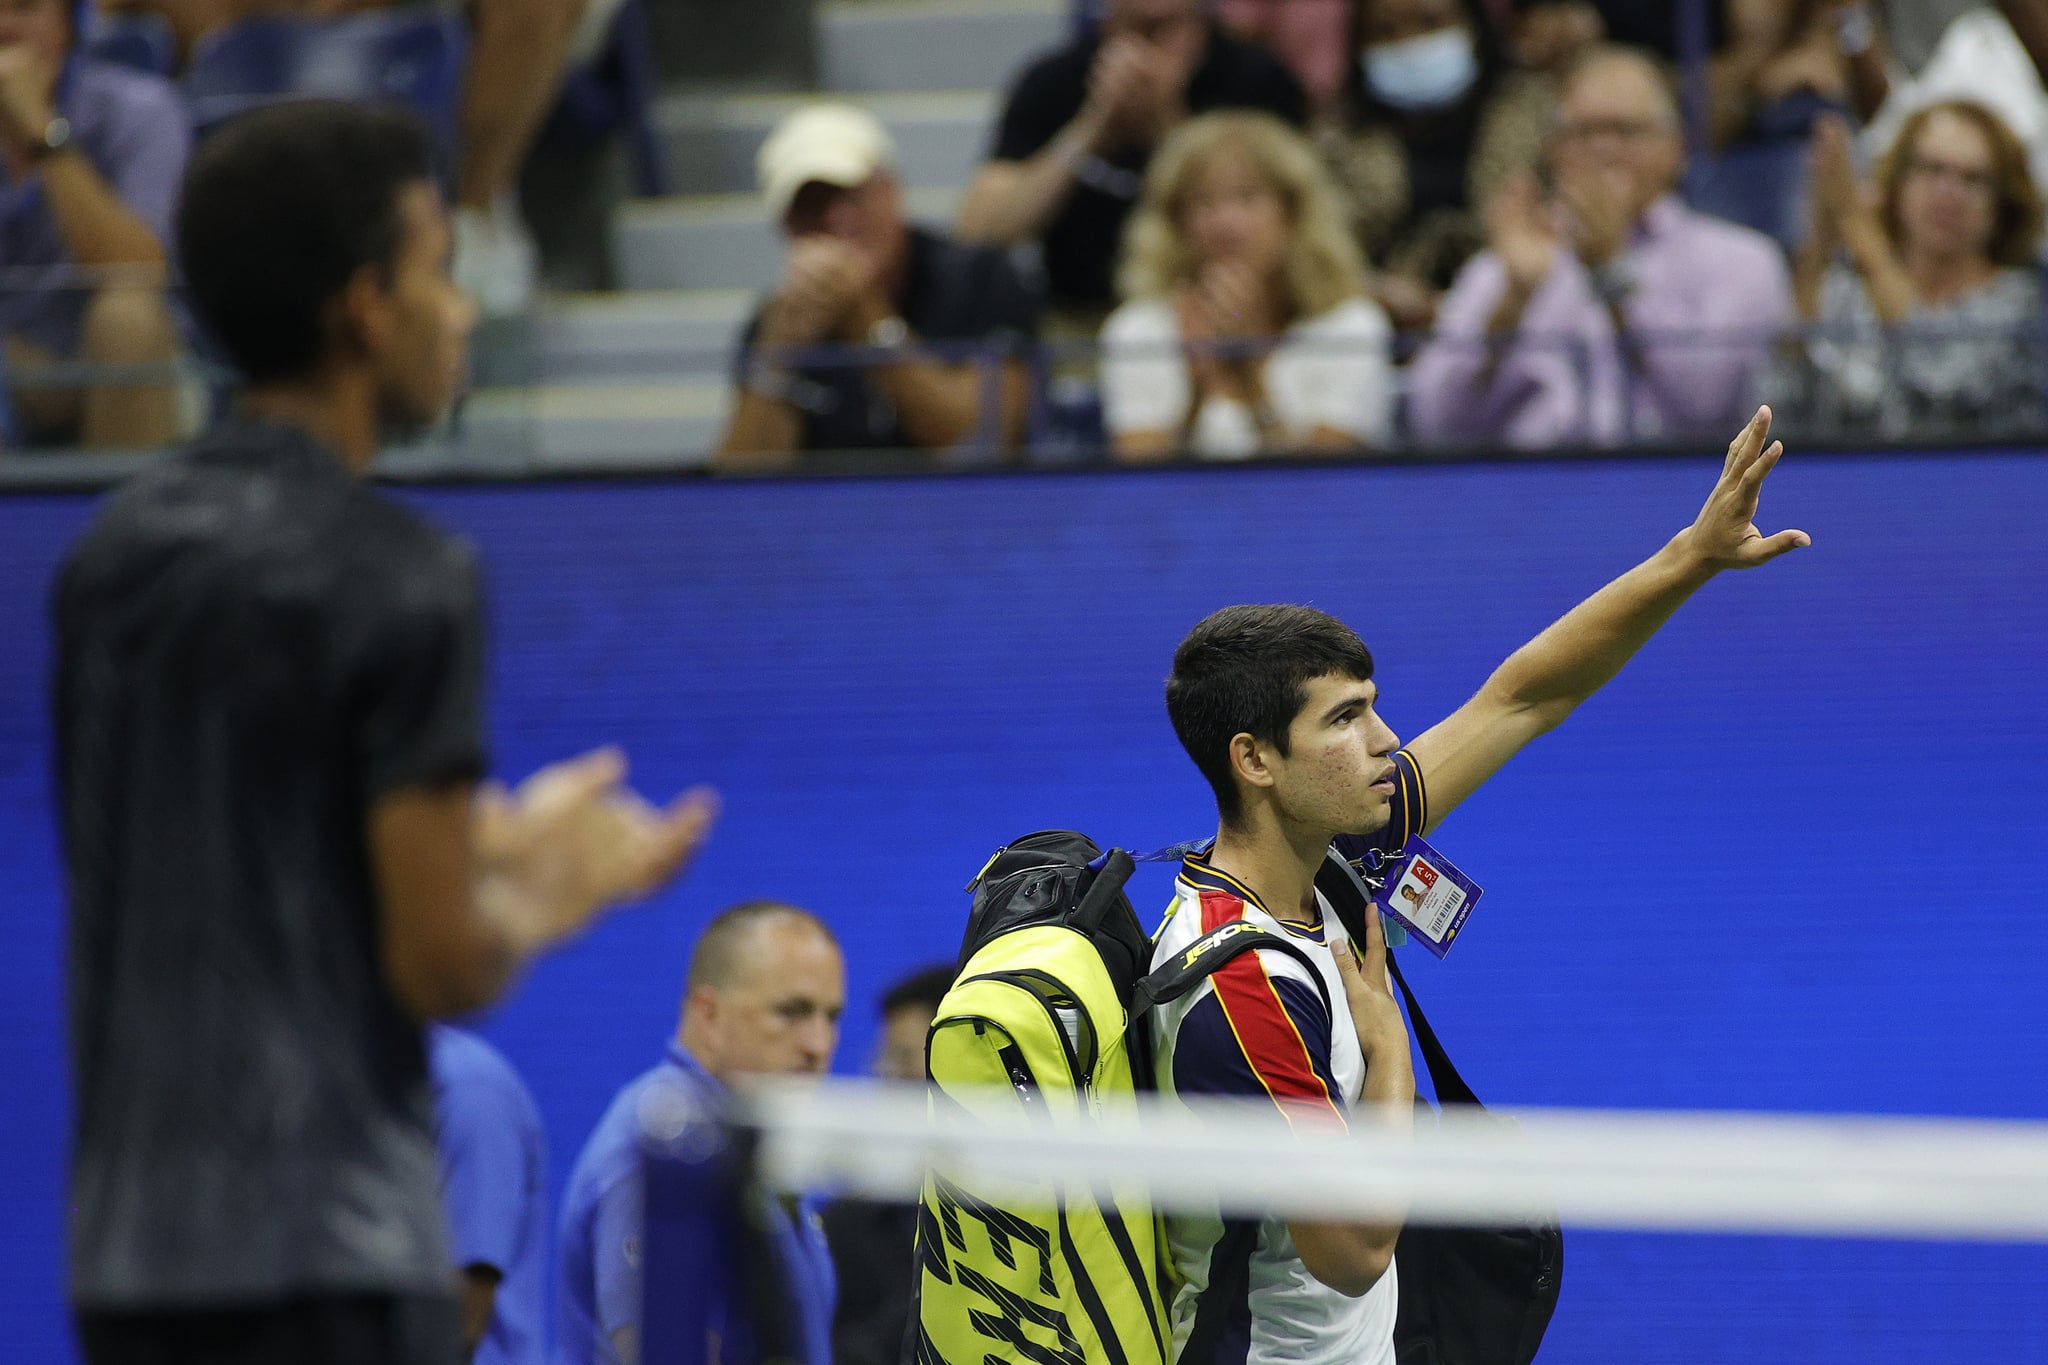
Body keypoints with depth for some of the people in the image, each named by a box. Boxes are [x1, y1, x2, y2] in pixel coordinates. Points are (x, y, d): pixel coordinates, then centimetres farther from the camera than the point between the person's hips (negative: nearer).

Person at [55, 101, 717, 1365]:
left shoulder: (119, 553, 11)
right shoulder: (400, 578, -13)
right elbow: (441, 963, -14)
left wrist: (497, 841, 21)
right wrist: (570, 888, 6)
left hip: (130, 1246, 8)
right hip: (329, 1260, -8)